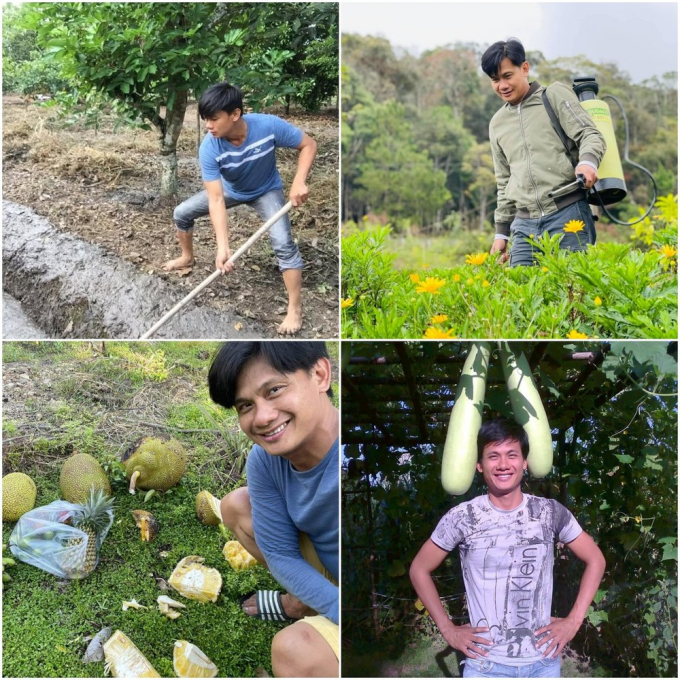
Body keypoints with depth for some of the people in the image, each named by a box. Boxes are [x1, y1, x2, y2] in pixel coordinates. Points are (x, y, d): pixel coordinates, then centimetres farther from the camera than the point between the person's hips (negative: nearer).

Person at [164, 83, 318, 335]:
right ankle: (187, 257, 36)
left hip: (266, 191, -3)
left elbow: (309, 144, -22)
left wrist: (299, 182, -37)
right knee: (182, 213, 4)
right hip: (230, 190, 3)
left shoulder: (269, 126, -37)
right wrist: (222, 247, -44)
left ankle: (295, 308, -10)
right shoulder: (209, 148, -33)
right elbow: (216, 199, -35)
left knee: (283, 243, -22)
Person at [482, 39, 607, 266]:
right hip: (524, 225, 4)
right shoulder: (497, 123, 20)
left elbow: (591, 135, -1)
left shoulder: (555, 95, 6)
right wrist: (501, 232, 19)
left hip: (567, 215, -4)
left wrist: (587, 161, -24)